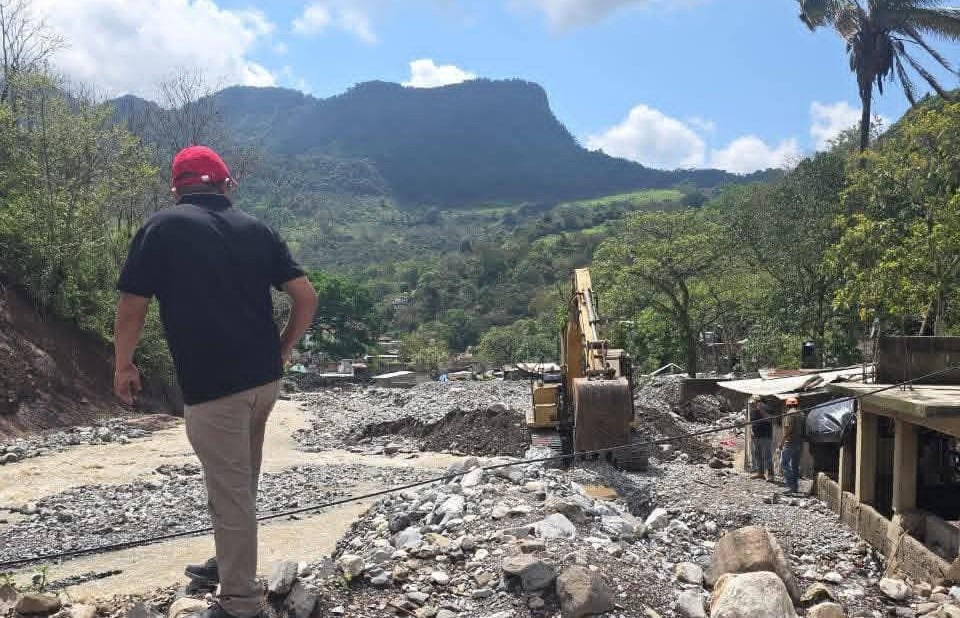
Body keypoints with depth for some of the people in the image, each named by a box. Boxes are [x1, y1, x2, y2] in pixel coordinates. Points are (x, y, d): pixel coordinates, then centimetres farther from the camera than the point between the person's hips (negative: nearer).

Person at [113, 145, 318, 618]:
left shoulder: (162, 228, -4)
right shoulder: (257, 229, 8)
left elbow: (132, 307, -3)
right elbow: (306, 297, 4)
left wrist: (123, 366, 11)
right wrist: (283, 349, 16)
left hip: (212, 385, -6)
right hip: (264, 379, 6)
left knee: (229, 491, 3)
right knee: (241, 483, 23)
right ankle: (230, 563, 42)